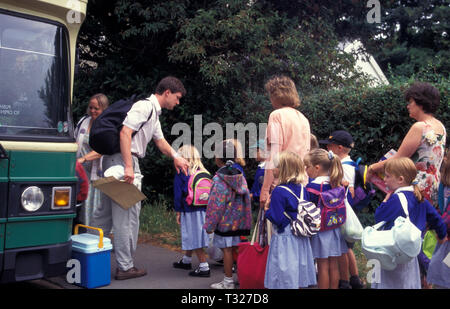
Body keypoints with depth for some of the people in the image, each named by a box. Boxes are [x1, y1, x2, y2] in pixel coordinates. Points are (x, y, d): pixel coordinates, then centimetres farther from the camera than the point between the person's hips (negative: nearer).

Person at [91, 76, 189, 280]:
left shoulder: (154, 112, 22)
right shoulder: (145, 106, -11)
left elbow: (160, 140, 29)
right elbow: (125, 133, -21)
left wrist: (175, 157, 12)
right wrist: (128, 167, -26)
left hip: (115, 161, 10)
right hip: (122, 160, -10)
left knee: (106, 211, 15)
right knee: (127, 215, -4)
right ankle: (125, 267, 5)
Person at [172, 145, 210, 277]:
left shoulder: (181, 174, -9)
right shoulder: (204, 173, 6)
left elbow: (178, 194, -7)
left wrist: (178, 212, 0)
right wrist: (207, 209, 17)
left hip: (189, 211, -7)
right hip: (203, 210, 7)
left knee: (194, 238, -2)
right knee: (193, 237, 21)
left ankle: (204, 267, -3)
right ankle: (186, 260, 38)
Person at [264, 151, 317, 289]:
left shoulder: (279, 192, -20)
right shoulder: (302, 189, 2)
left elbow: (277, 219, -23)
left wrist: (267, 211, -5)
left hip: (285, 239, -7)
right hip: (300, 238, 7)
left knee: (286, 280, 4)